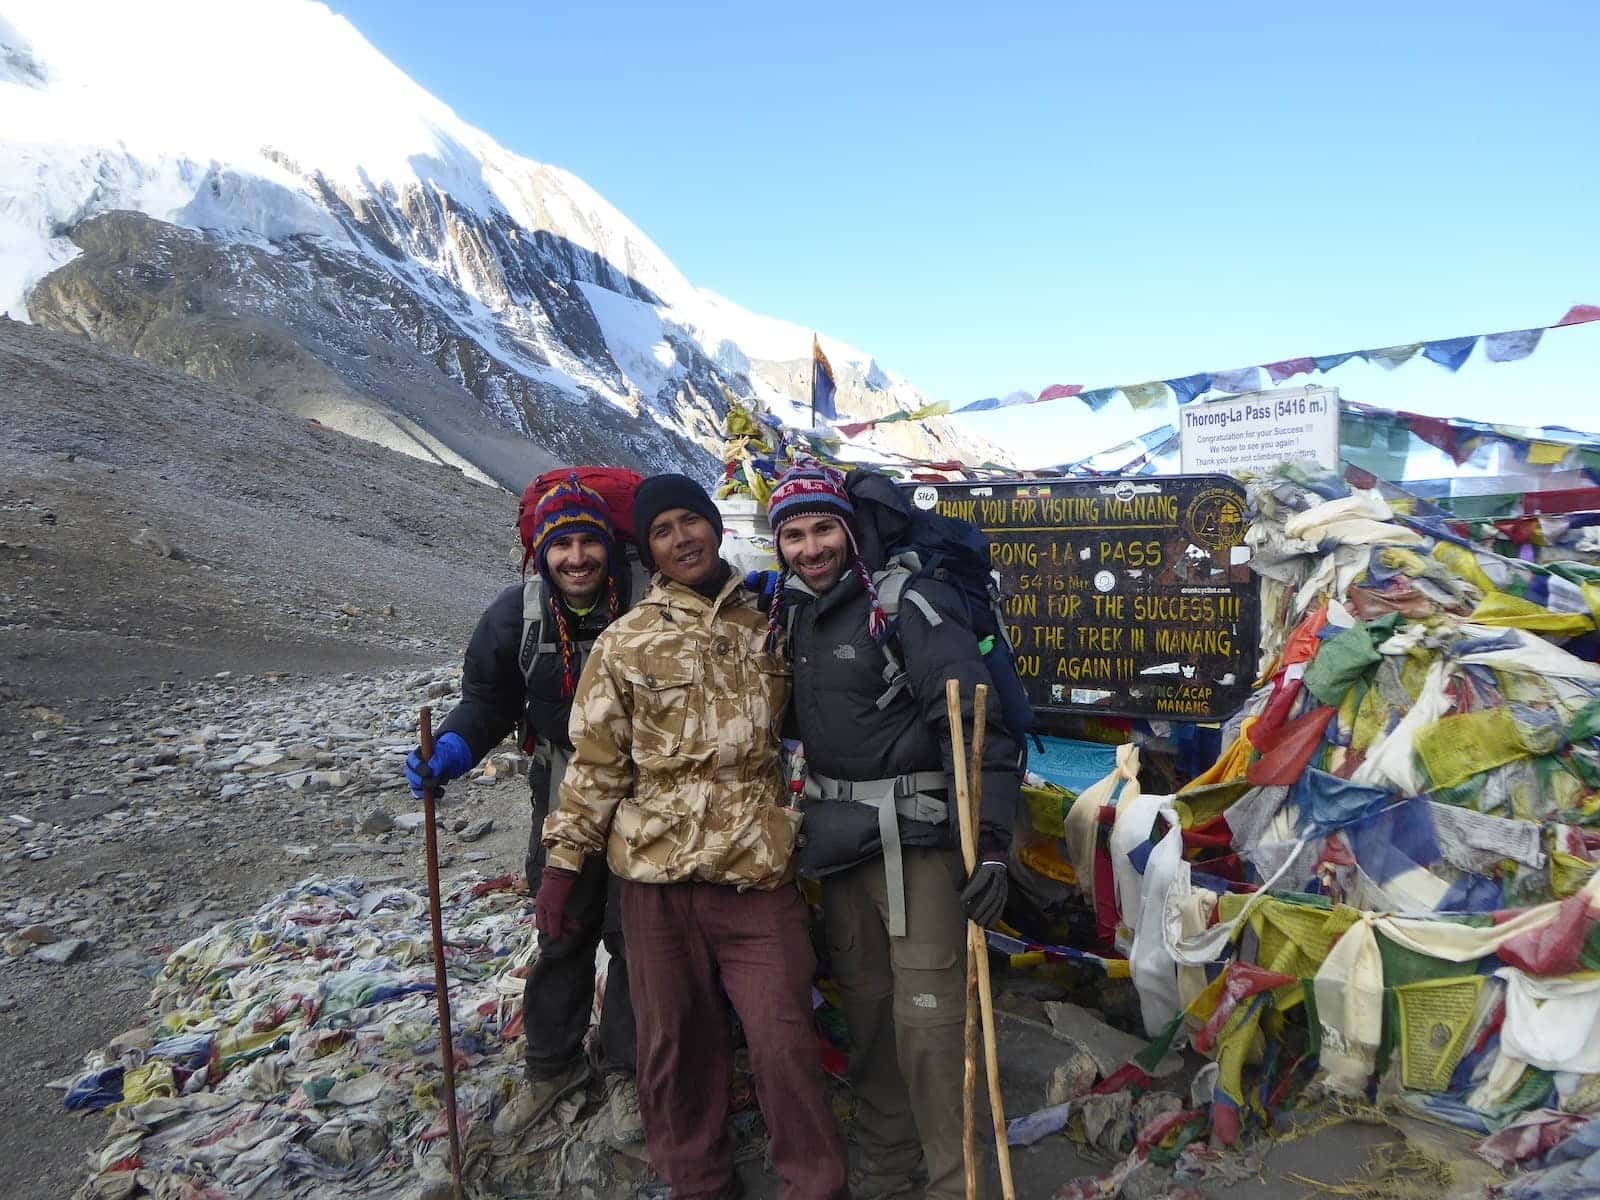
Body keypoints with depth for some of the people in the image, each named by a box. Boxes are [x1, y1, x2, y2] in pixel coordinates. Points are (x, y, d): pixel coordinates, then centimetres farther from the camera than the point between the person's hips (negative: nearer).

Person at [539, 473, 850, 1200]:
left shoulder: (769, 626, 6)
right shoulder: (625, 644, 2)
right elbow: (594, 764, 3)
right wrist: (564, 861, 1)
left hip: (759, 871, 0)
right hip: (658, 876, 0)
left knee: (783, 1040, 2)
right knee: (676, 1045, 13)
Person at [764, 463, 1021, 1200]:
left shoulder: (907, 600, -13)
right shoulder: (793, 615, 8)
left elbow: (977, 719, -19)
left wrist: (988, 838, -24)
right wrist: (804, 821, 20)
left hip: (916, 837, -7)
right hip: (837, 842, 7)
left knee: (927, 1019, -6)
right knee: (865, 1009, 16)